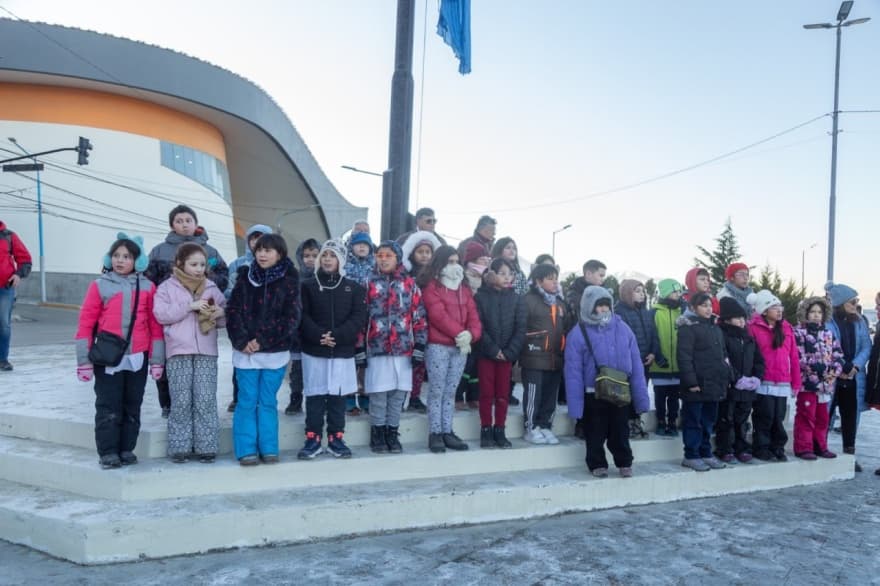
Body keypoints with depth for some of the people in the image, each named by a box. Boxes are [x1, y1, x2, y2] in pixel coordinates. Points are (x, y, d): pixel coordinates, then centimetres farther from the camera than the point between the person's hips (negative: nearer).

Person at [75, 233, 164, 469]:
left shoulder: (147, 287, 3)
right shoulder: (99, 286, -1)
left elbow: (155, 325, 4)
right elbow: (85, 324, -2)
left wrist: (157, 360, 2)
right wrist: (84, 361, -5)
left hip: (137, 359, 2)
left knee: (132, 407, 10)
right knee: (108, 408, 3)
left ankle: (127, 450, 21)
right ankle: (108, 452, 11)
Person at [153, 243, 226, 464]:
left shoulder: (212, 288, 14)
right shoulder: (167, 287, 6)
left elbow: (225, 316, 18)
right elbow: (160, 314, -7)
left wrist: (219, 314, -6)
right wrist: (189, 306, -15)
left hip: (206, 352, 2)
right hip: (178, 351, -2)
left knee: (206, 400, -1)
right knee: (181, 401, 0)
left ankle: (206, 446, 6)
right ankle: (180, 447, 8)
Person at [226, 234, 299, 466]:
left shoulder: (289, 281, -1)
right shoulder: (245, 277, 6)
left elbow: (291, 318, -7)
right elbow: (233, 311, 1)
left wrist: (262, 341, -14)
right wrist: (242, 341, -13)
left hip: (275, 352, -1)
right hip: (245, 352, 1)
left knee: (268, 402, 8)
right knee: (247, 401, 4)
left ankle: (268, 449, 17)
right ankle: (247, 450, 11)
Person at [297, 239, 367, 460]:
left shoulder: (353, 287, 7)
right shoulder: (308, 285, 5)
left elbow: (359, 317, -3)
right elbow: (302, 316, -3)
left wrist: (337, 336, -16)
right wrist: (319, 335, -19)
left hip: (343, 351, 1)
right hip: (314, 350, -1)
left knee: (338, 396, 7)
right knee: (314, 395, 4)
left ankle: (336, 438, 16)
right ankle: (313, 439, 12)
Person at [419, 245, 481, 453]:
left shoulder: (465, 290, 17)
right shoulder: (431, 287, -3)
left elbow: (473, 316, 8)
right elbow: (439, 315, -14)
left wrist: (471, 334, -11)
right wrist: (459, 333, -18)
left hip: (461, 347, 6)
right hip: (438, 346, -6)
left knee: (450, 391, 10)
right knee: (436, 391, -1)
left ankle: (447, 432, 16)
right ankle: (435, 433, 5)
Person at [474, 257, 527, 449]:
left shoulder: (517, 299, 4)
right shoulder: (481, 296, -1)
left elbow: (521, 329, -1)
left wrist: (510, 352, -11)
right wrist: (493, 349, -15)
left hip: (507, 354, 2)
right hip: (486, 353, -2)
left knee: (503, 394, 6)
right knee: (486, 393, 3)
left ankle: (499, 431, 16)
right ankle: (486, 431, 12)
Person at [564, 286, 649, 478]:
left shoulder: (622, 328, -1)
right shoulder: (578, 333, -10)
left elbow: (636, 364, 2)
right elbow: (573, 371, -10)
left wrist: (641, 397, -1)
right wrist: (575, 405, -11)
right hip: (593, 395, -2)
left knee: (620, 432, 15)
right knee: (596, 433, 11)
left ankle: (624, 463, 33)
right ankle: (597, 464, 29)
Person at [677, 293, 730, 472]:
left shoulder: (716, 329, 18)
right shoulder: (688, 328, -9)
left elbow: (723, 355, 23)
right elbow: (684, 357, -15)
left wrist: (726, 377, 14)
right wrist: (691, 381, -20)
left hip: (714, 384, 8)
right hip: (697, 385, -8)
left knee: (708, 421, 14)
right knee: (693, 421, 0)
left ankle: (706, 453, 24)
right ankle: (691, 456, 7)